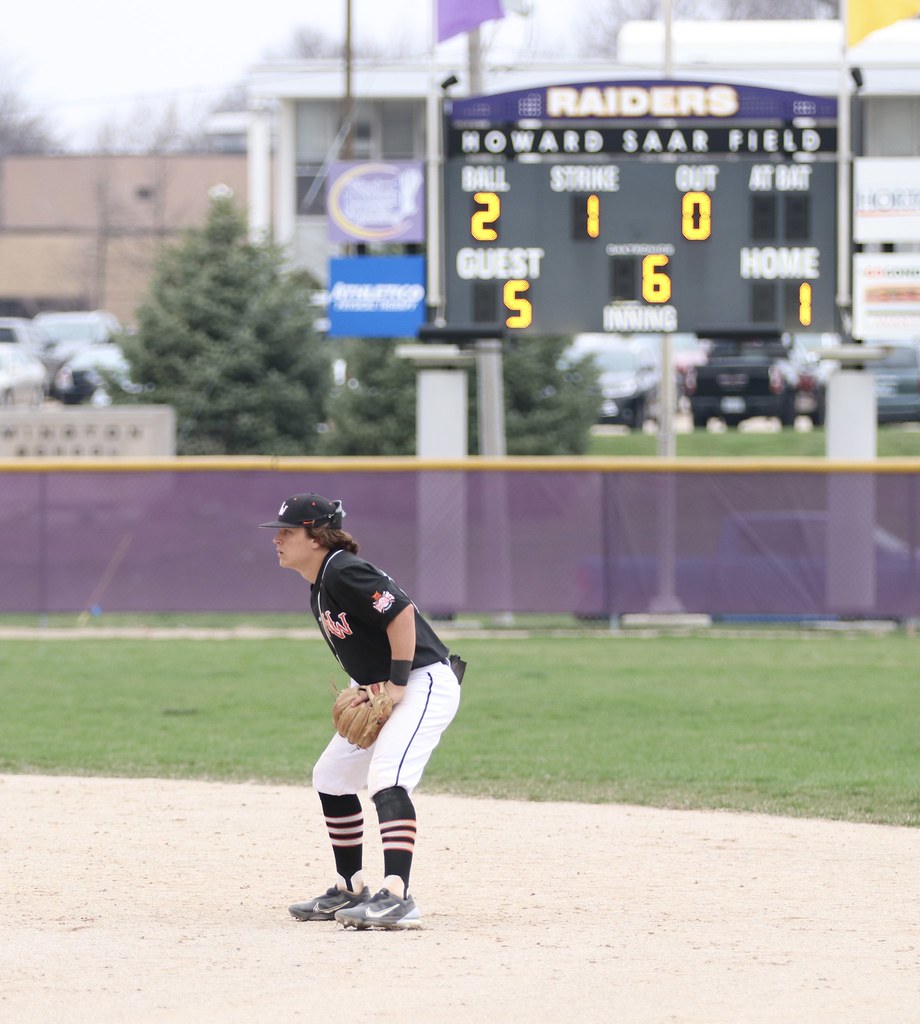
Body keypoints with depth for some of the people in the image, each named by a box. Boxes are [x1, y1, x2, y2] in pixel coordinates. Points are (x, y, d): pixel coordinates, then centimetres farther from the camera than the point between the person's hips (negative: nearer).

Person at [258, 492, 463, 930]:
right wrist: (366, 690, 5)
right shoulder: (319, 589, 11)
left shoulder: (344, 573, -19)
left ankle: (397, 897, -37)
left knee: (386, 778, -27)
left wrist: (396, 687, -23)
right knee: (330, 777, 16)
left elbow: (401, 614, -26)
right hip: (380, 694, 11)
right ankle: (350, 890, 26)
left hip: (424, 684, -11)